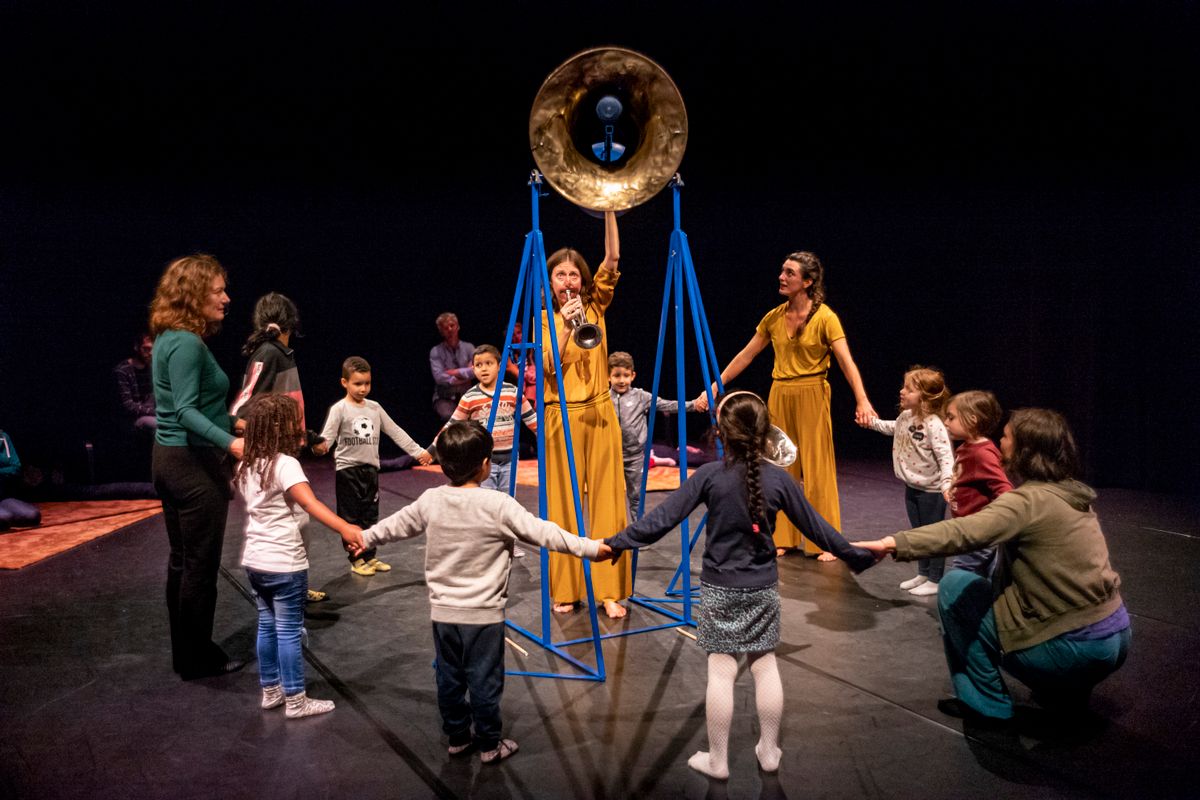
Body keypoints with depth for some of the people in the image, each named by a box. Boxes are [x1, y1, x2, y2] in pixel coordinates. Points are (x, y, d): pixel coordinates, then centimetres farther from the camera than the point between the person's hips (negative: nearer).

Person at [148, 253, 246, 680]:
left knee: (182, 560, 17)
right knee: (201, 564, 2)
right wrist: (230, 442, -39)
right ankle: (198, 658, 14)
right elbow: (186, 410, -26)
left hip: (171, 458, 10)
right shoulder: (187, 344, -19)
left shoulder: (169, 339, 11)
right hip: (195, 464, -10)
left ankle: (186, 651, 29)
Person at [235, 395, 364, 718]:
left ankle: (271, 691, 30)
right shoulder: (285, 464, -21)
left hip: (255, 560, 8)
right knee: (289, 632, 2)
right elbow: (310, 502, -36)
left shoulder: (248, 466, 5)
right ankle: (295, 701, 11)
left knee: (267, 626, 18)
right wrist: (345, 528, -47)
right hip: (284, 563, -8)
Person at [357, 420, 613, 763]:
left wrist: (365, 537, 31)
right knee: (484, 681, 8)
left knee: (449, 678, 17)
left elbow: (397, 524, 12)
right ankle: (489, 744, 20)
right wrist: (590, 548, -14)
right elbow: (544, 533, -19)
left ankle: (457, 736, 32)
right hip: (483, 614, -5)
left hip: (443, 611, 5)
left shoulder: (431, 500, -4)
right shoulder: (498, 505, -19)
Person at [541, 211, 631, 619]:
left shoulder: (595, 306, 9)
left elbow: (612, 259, -3)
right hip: (562, 416, -1)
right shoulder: (545, 318, 6)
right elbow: (549, 368, -8)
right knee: (564, 502, 1)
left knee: (606, 500, -1)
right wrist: (566, 327, -20)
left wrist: (608, 208, -8)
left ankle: (610, 590, 5)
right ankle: (565, 589, 11)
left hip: (600, 413, 1)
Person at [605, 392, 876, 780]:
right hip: (762, 588, 2)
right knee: (766, 665, 14)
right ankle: (769, 750, 27)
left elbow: (663, 517, -15)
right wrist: (855, 555, 15)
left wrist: (618, 542, -8)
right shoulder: (779, 479, -6)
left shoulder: (709, 475, -13)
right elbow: (815, 527, 1)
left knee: (721, 670, 4)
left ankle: (717, 759, 15)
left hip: (719, 588, -2)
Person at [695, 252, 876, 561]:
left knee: (817, 469, 1)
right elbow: (745, 356, 8)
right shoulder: (774, 317, 4)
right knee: (782, 469, 9)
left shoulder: (824, 317, -10)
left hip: (811, 397, -5)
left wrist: (862, 400, -34)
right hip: (779, 396, 5)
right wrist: (713, 388, 6)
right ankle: (785, 538, 20)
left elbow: (846, 362, -20)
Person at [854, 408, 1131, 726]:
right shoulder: (1075, 496, 9)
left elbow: (962, 533, -32)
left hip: (1071, 650, -8)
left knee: (954, 586, -2)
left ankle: (986, 702, 7)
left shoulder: (1030, 501, -17)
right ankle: (1065, 693, 22)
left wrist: (893, 544, -38)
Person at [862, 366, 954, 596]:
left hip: (931, 490, -8)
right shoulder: (906, 416, 1)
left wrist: (947, 483, -40)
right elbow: (894, 428, 26)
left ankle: (935, 580, 17)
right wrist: (872, 423, 22)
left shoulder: (934, 424, -26)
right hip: (911, 487, 8)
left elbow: (945, 456, -29)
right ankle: (922, 574, 33)